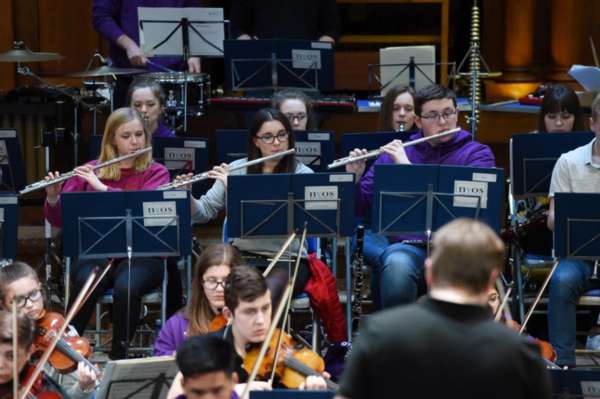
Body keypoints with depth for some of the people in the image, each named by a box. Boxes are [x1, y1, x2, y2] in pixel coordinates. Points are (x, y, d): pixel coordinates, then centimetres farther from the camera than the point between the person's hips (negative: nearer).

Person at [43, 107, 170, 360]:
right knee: (84, 284, -34)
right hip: (98, 252, 1)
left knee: (126, 287, -35)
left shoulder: (156, 173, 6)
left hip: (141, 255, -1)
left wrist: (102, 188, -21)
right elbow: (58, 220, 5)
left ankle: (118, 357, -19)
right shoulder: (89, 171, 10)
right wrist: (53, 197, -16)